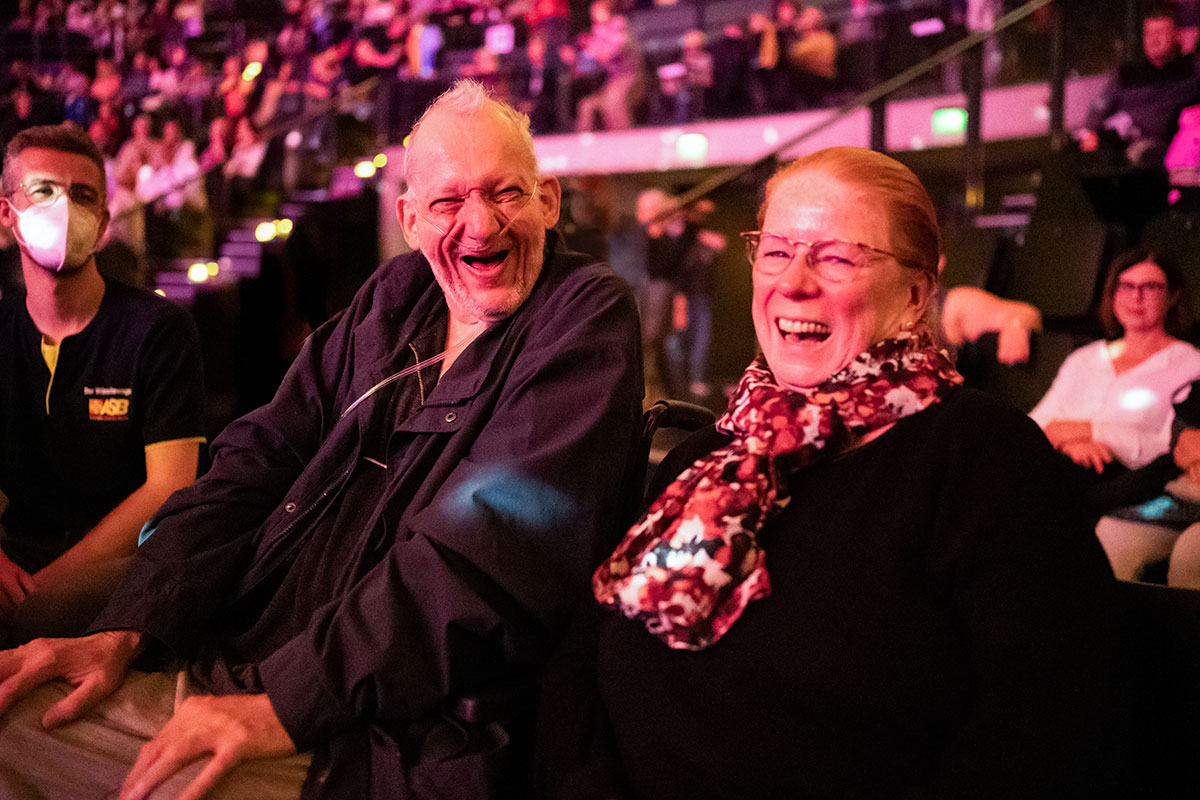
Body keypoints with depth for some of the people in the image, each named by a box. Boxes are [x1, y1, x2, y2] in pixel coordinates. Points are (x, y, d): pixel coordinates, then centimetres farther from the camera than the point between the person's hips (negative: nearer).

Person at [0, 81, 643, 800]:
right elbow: (259, 463, 10)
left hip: (387, 741, -6)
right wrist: (125, 633, -4)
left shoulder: (590, 316, -5)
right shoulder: (395, 298, 14)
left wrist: (286, 705, -21)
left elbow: (492, 550, -18)